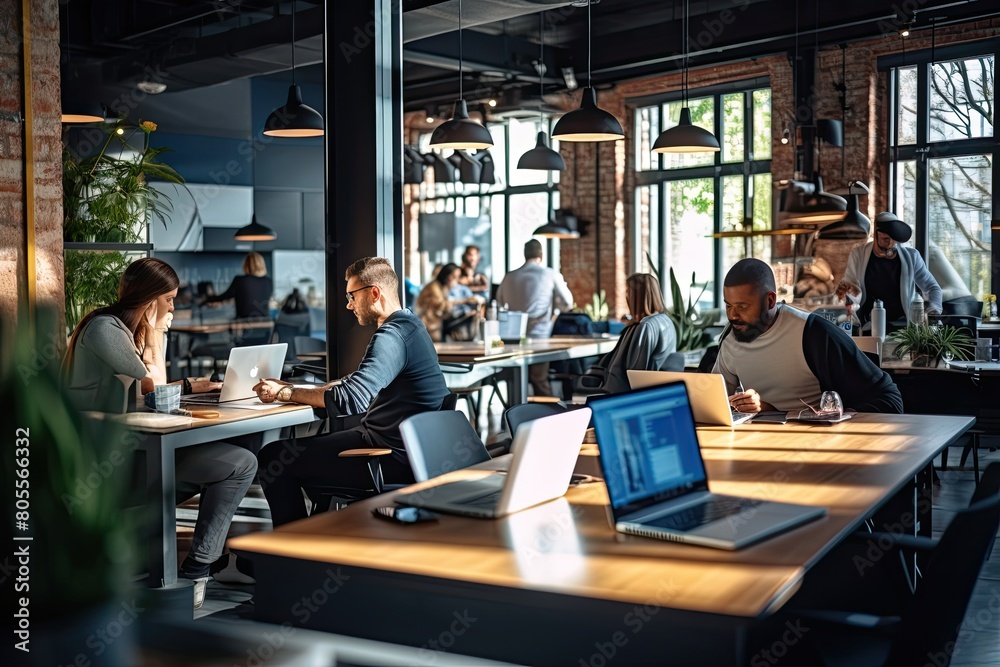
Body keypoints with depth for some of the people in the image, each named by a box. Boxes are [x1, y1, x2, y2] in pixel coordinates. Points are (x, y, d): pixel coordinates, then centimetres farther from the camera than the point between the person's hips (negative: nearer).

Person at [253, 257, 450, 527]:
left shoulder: (391, 336, -19)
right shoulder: (408, 325, 14)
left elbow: (350, 400, -28)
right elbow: (357, 383, 20)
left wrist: (285, 393, -15)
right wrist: (293, 388, 10)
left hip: (393, 460, -11)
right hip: (404, 449, 11)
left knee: (272, 458, -5)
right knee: (312, 442, 27)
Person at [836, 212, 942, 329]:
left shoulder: (911, 256, 3)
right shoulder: (858, 255, 1)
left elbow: (932, 288, 12)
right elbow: (853, 294, 4)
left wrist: (933, 313, -9)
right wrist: (846, 293, -22)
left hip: (902, 324, 1)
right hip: (867, 325, -1)